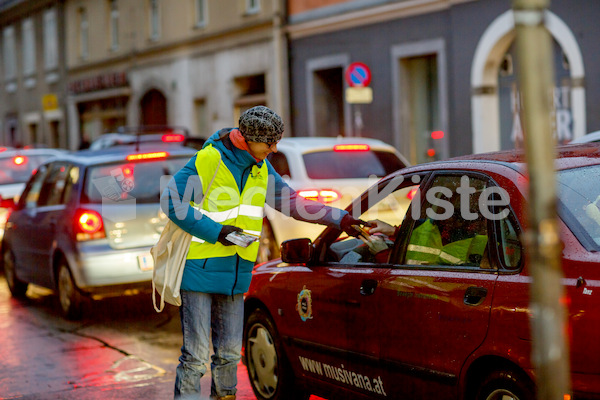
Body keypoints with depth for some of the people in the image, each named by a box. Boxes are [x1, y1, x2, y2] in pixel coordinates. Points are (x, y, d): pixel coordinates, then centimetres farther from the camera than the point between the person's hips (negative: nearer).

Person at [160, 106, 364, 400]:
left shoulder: (261, 167, 7)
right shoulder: (207, 161, -15)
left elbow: (291, 203, 12)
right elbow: (171, 201, -14)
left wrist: (340, 219, 4)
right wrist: (215, 232, -19)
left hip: (235, 274, 7)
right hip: (199, 269, -7)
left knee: (229, 351, 15)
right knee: (196, 356, -6)